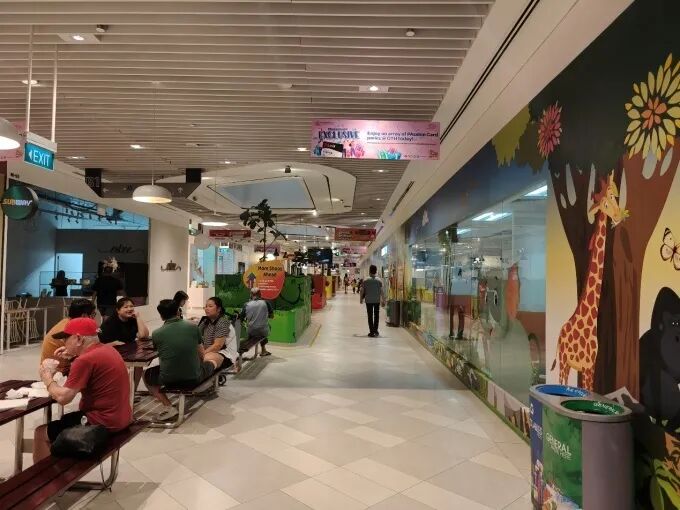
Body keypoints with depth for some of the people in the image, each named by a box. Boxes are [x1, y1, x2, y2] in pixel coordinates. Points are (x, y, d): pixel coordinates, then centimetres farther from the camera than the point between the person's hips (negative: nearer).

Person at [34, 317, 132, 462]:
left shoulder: (86, 360, -21)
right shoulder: (108, 350, 6)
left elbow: (62, 398, -19)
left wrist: (48, 380, -1)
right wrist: (73, 357, 11)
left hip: (104, 422, -9)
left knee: (41, 433, 6)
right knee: (63, 419, 29)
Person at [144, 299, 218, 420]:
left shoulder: (156, 334, -5)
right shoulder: (193, 327, -4)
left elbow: (161, 357, 11)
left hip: (168, 379, -2)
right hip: (194, 378, 2)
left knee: (147, 375, 29)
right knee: (212, 362, 30)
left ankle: (168, 406, 13)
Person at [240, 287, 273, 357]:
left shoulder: (246, 305, -6)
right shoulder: (266, 303, -7)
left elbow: (241, 318, -1)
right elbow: (272, 316, 1)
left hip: (251, 333, 0)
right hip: (263, 332, 0)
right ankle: (263, 350, 41)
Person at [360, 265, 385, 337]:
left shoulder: (365, 281, -6)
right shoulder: (379, 281, -3)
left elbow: (362, 291, -3)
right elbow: (382, 292, -6)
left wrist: (361, 299, 11)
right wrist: (383, 300, 1)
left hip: (368, 301, -1)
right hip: (377, 301, 1)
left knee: (370, 316, 4)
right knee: (376, 315, 15)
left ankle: (372, 332, 4)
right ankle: (375, 330, 18)